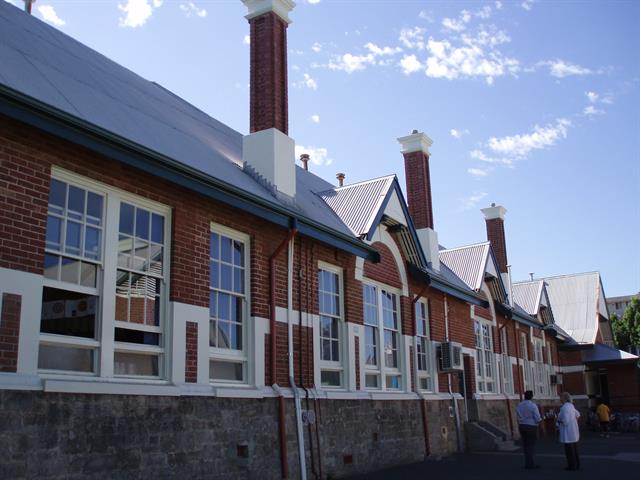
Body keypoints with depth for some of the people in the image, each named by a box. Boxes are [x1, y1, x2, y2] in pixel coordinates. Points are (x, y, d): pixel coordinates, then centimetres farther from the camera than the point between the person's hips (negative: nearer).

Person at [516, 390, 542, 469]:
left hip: (521, 426, 5)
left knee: (525, 445, 12)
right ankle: (530, 464, 3)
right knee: (531, 445, 2)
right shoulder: (533, 405, -13)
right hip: (531, 427, -5)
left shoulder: (519, 406, 4)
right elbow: (538, 419, -13)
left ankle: (529, 463, 17)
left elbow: (519, 418, 6)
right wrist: (540, 419, 9)